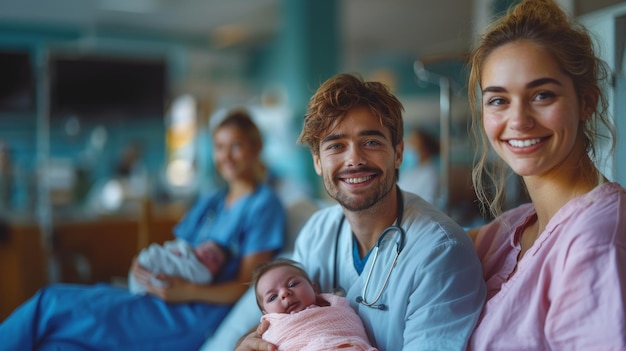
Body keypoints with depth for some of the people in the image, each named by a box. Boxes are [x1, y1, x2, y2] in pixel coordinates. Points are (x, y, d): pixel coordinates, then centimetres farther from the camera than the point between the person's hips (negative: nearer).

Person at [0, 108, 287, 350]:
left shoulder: (263, 204, -1)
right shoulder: (210, 203, 22)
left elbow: (248, 285, -7)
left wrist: (188, 291, -20)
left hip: (195, 316, -7)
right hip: (165, 297, 7)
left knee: (54, 304, -15)